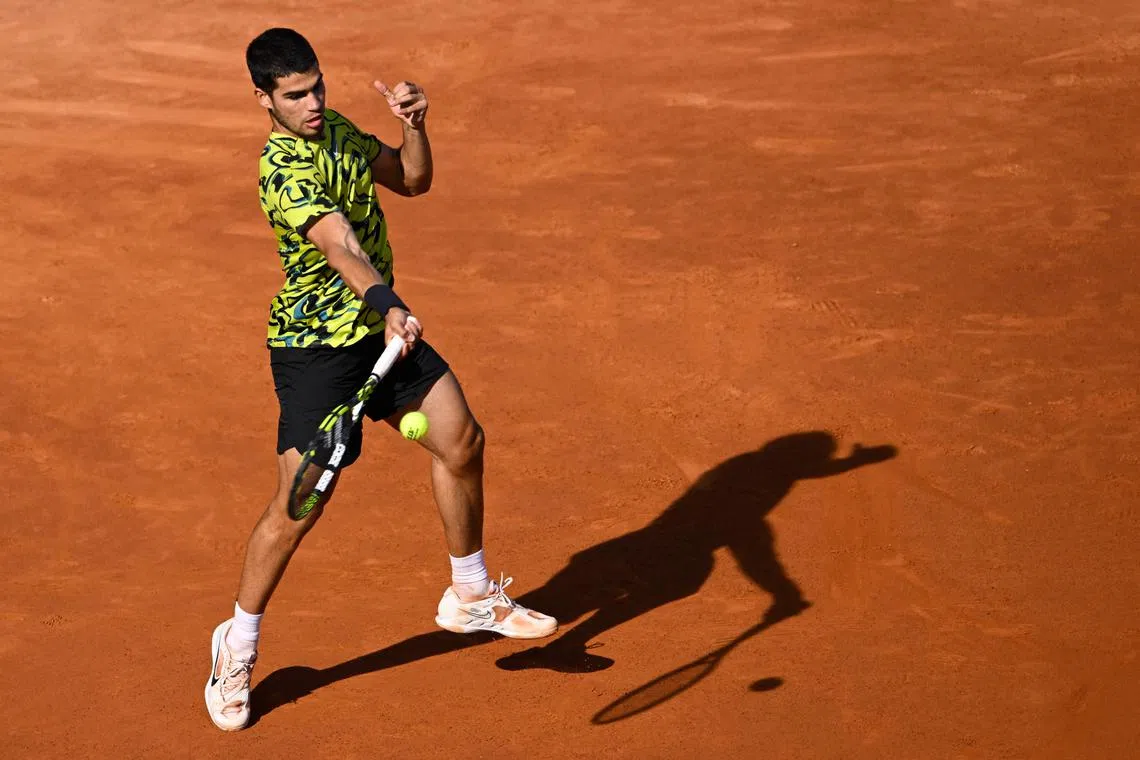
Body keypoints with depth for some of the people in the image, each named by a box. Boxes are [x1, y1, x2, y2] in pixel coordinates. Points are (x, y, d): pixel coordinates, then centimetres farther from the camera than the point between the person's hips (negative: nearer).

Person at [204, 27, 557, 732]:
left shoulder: (337, 130, 4)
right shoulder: (282, 168, -23)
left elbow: (413, 179, 13)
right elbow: (338, 244, -39)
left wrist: (416, 125, -7)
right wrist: (389, 305, -53)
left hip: (381, 328, 9)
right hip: (315, 348, -8)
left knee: (462, 441, 10)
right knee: (300, 502, -11)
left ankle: (471, 596, 30)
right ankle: (238, 649, 9)